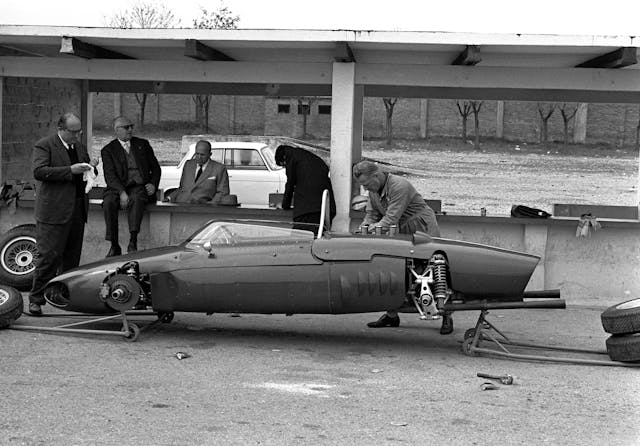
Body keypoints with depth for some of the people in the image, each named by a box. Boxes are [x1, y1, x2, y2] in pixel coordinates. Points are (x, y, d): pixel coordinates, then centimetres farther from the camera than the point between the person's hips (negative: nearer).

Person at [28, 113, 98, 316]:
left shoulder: (80, 147, 18)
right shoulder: (44, 146, -4)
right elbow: (39, 171, -17)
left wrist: (91, 167, 1)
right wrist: (70, 170, -22)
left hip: (78, 211, 7)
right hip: (54, 212, -7)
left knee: (72, 257, 10)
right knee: (49, 256, -9)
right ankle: (36, 299, -1)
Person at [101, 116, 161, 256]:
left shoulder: (143, 144, 17)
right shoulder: (108, 150, 9)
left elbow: (155, 167, 19)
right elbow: (110, 175, -3)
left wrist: (153, 184, -1)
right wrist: (122, 192, -20)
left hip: (140, 187, 0)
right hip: (118, 188, 0)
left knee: (136, 199, -35)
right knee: (109, 202, -32)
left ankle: (133, 243, -40)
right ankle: (114, 246, -27)